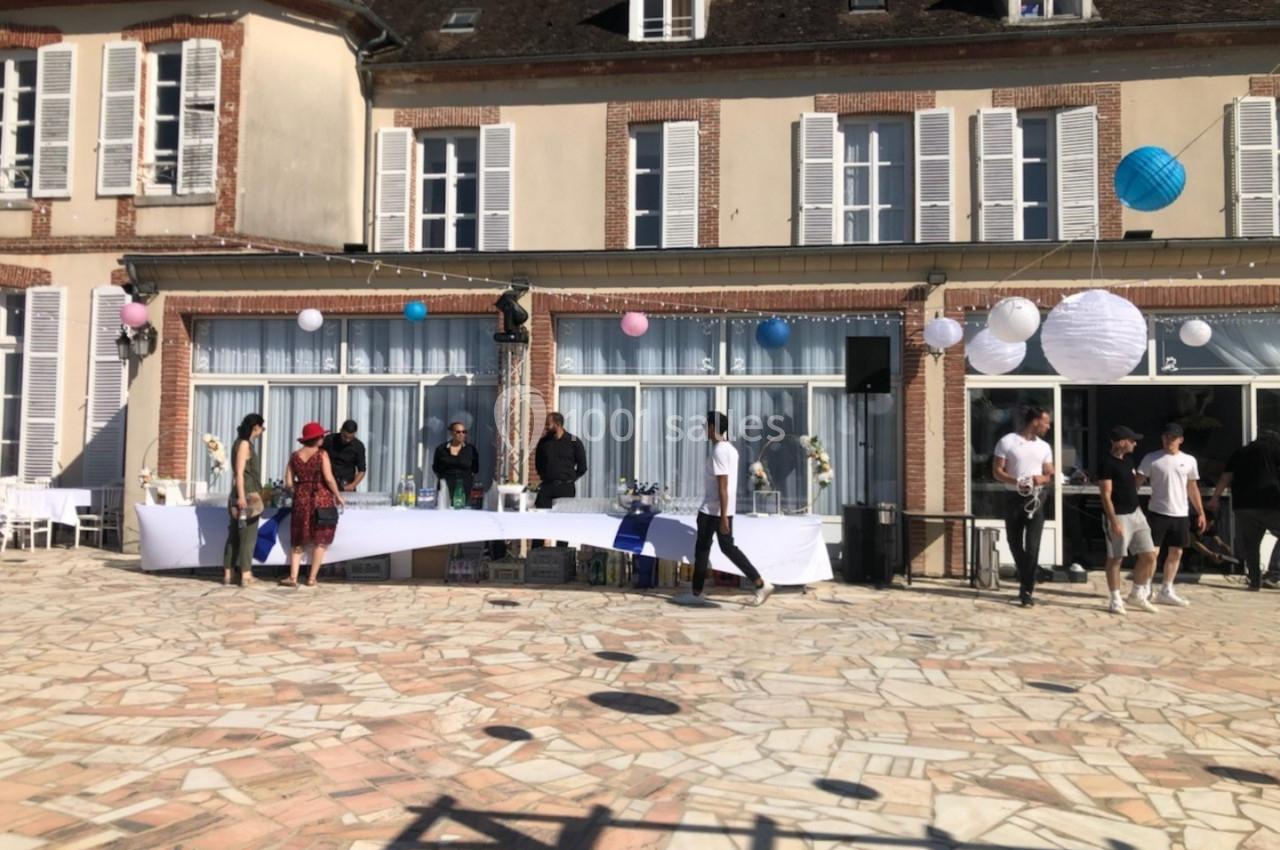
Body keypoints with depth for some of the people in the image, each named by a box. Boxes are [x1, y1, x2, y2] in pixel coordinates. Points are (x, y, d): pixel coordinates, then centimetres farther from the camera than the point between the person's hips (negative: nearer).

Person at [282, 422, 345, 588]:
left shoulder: (295, 456, 5)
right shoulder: (322, 454, -8)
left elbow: (288, 483, 4)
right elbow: (329, 479, -15)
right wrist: (338, 496, -4)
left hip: (301, 500, 4)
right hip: (322, 500, -4)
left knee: (298, 541, 14)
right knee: (320, 541, 6)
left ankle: (293, 577, 6)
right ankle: (312, 578, 8)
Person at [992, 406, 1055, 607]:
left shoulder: (1044, 447, 9)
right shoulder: (1007, 442, -3)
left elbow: (1051, 476, 11)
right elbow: (997, 471, -5)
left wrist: (1042, 479, -12)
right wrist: (1016, 481, -21)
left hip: (1036, 499, 1)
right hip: (1014, 498, -1)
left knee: (1032, 546, -7)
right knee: (1015, 545, 8)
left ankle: (1027, 591, -3)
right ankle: (1026, 582, 30)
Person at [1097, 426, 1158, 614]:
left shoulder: (1127, 461, 12)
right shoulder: (1107, 464, -15)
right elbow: (1106, 495, -18)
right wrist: (1114, 521, -23)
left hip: (1135, 514, 9)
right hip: (1119, 517, -8)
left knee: (1149, 556, 8)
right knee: (1115, 559, 1)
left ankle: (1138, 595, 22)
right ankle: (1116, 600, 11)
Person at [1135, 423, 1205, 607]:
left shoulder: (1189, 461, 9)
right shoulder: (1151, 459, -3)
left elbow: (1192, 488, 15)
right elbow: (1138, 481, -8)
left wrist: (1201, 512, 13)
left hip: (1181, 514, 5)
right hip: (1157, 512, -4)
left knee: (1176, 552, 8)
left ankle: (1166, 591, 18)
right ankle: (1143, 589, 5)